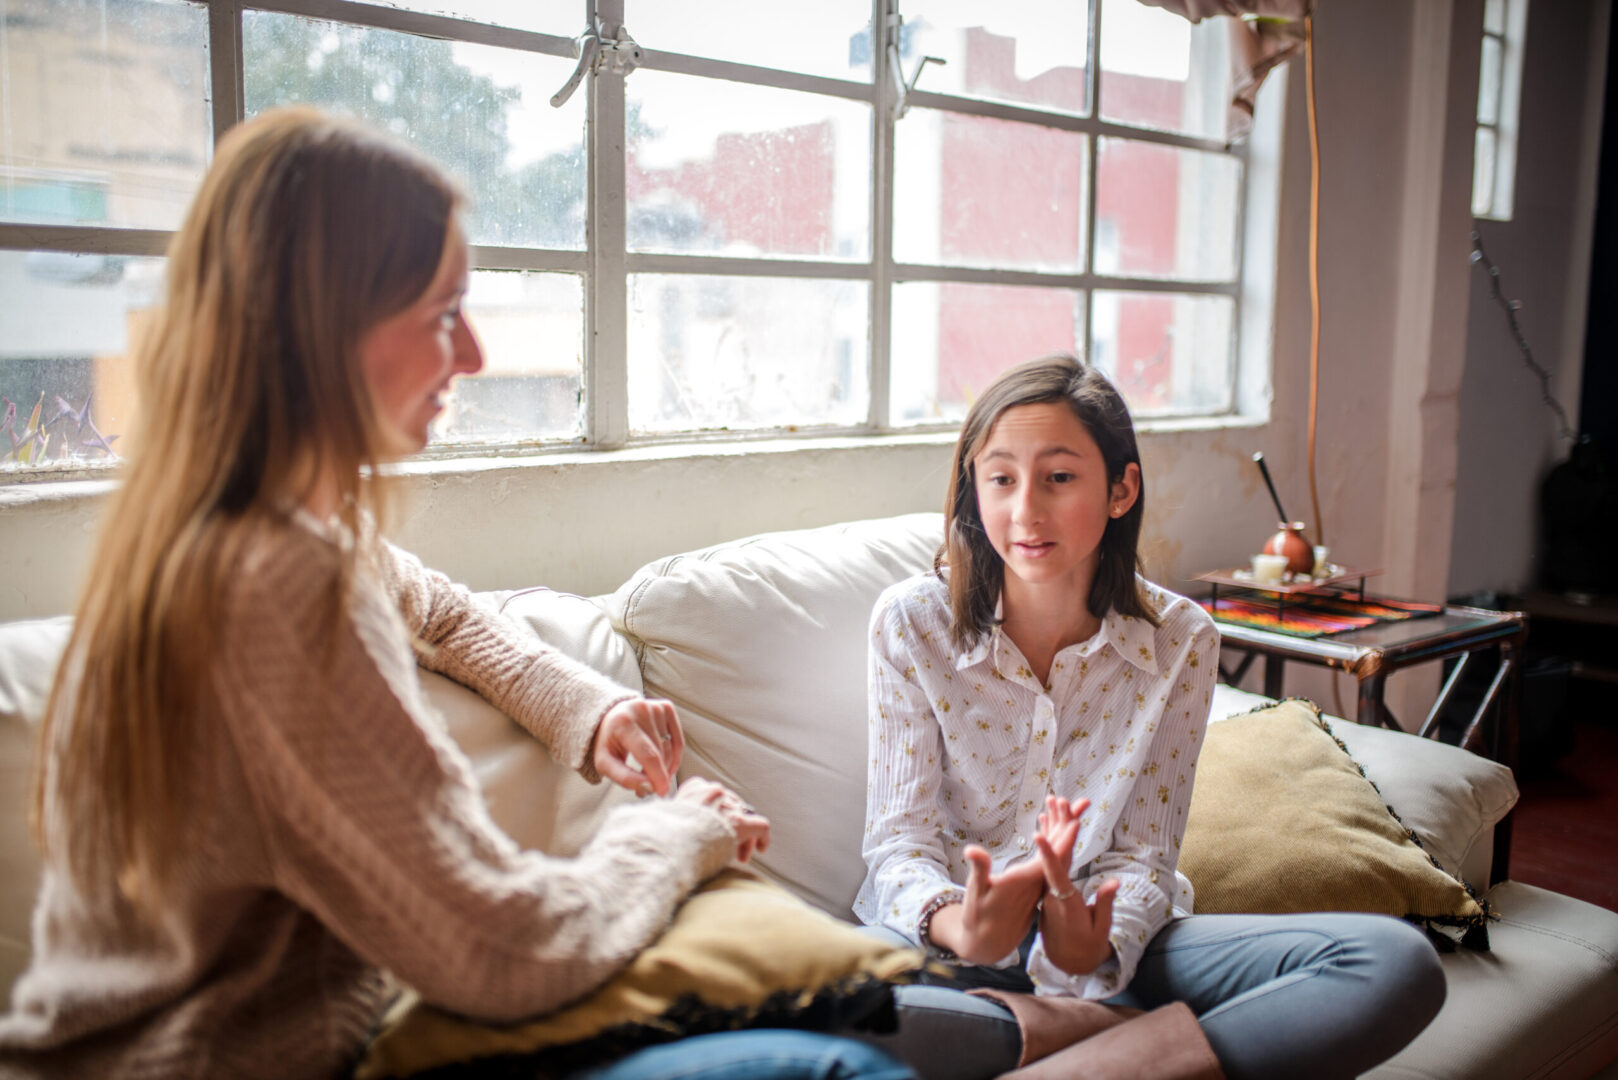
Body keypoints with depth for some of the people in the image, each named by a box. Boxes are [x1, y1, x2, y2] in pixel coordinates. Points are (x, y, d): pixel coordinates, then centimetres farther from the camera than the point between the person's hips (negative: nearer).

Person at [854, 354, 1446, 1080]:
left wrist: (1095, 948, -27)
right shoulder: (911, 623, -8)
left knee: (1398, 964, -18)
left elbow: (1144, 854, -3)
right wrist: (956, 927, -32)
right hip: (954, 934, -2)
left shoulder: (1179, 641, -5)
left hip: (1105, 942, 2)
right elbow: (901, 836, -8)